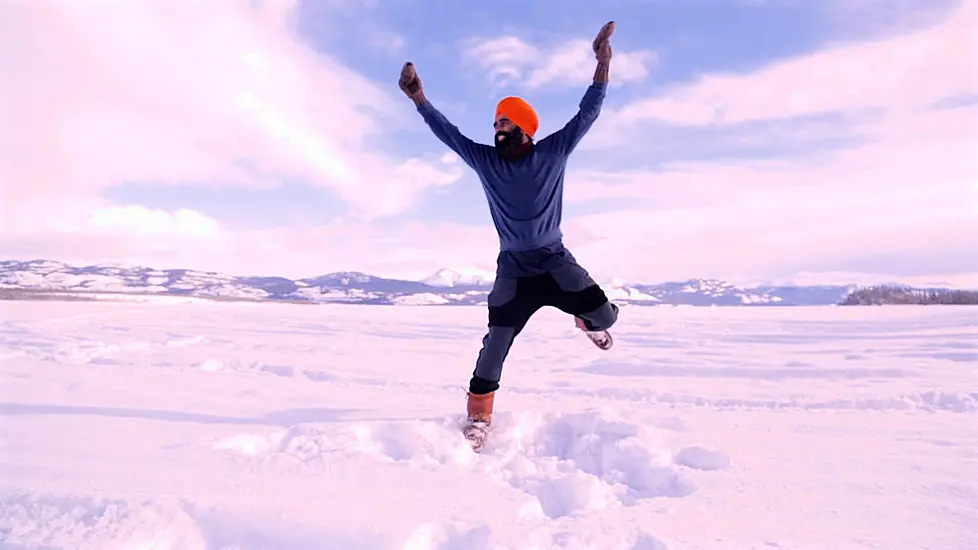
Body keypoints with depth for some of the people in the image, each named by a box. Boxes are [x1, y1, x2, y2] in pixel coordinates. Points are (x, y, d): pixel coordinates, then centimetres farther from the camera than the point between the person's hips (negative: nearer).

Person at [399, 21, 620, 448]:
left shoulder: (553, 152, -4)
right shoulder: (485, 160, -1)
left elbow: (587, 113, -8)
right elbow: (447, 132, -1)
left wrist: (602, 62, -17)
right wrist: (417, 97, -11)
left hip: (555, 261, 0)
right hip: (513, 268, 0)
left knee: (603, 315, -12)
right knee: (496, 343, -3)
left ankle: (587, 321, 29)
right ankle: (478, 416, 14)